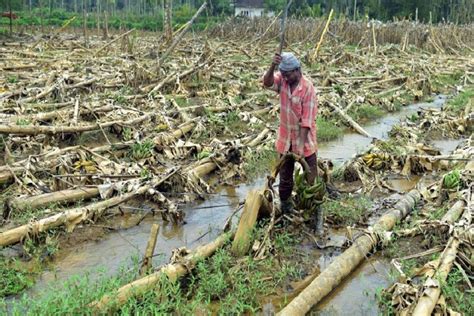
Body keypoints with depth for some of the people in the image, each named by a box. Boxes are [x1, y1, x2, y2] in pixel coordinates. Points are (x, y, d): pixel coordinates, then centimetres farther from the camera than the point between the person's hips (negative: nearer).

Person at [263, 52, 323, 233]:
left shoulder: (308, 88, -19)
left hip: (305, 140, -5)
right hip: (285, 140, 5)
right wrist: (272, 66, -42)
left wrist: (301, 144, -24)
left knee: (311, 180, 3)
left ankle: (317, 217, 16)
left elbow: (307, 119, -21)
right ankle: (285, 210, 35)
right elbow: (267, 83, -26)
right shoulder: (282, 80, -4)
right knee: (285, 178, 17)